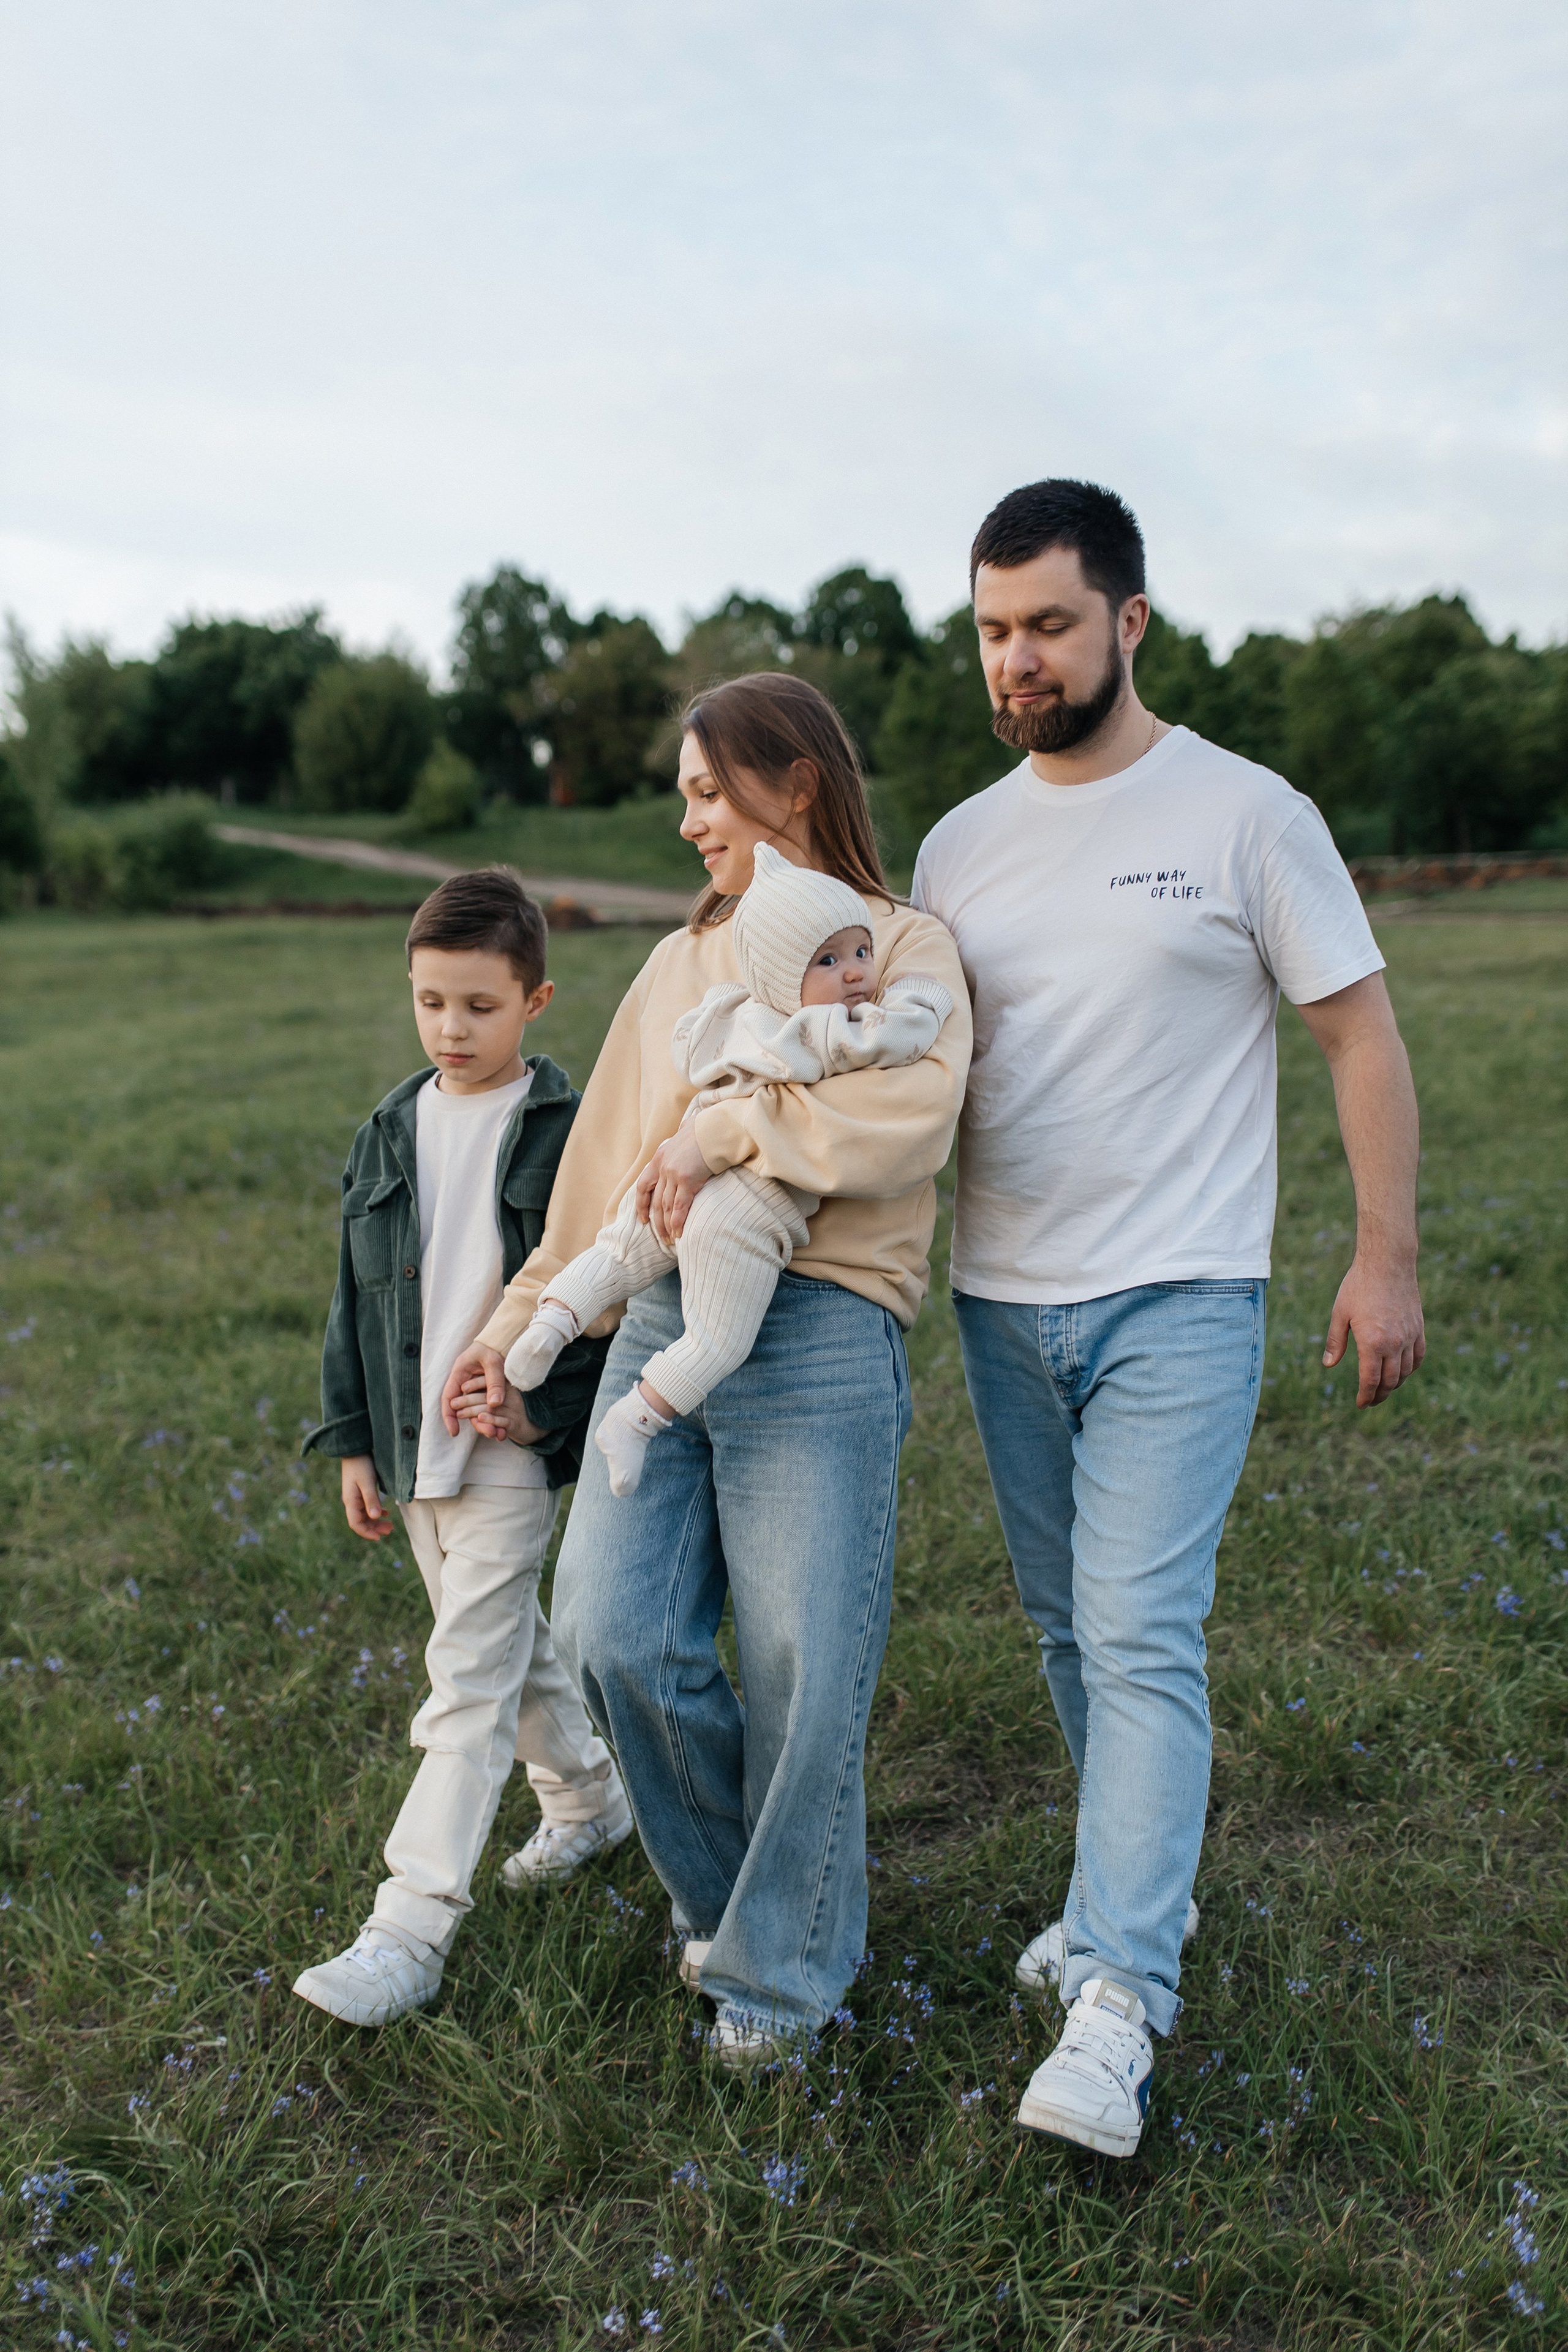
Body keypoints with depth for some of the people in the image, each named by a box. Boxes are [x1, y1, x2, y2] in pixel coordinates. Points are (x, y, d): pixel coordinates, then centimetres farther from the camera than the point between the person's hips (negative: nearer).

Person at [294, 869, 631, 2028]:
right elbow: (360, 1294, 10)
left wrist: (546, 1404, -16)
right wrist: (356, 1441, 9)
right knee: (509, 1640, 20)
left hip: (514, 1444, -6)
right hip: (415, 1444, 6)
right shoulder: (391, 1133, 7)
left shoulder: (567, 1131, -9)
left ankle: (409, 1933, -2)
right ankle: (590, 1795, 43)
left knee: (470, 1677, -7)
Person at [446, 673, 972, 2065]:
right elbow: (607, 1163, 22)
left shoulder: (903, 946, 4)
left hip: (818, 1337, -5)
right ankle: (721, 1892, 26)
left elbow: (912, 1114, -17)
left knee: (798, 1668, 0)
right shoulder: (681, 963, 20)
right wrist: (525, 1318, 21)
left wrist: (722, 1129, -15)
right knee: (612, 1634, -2)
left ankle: (781, 1962, 23)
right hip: (663, 1324, 5)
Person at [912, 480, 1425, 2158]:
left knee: (1141, 1638, -11)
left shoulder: (1244, 814, -5)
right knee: (1066, 1628, 15)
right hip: (1002, 1302, 6)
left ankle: (1116, 2004, -6)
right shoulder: (960, 845, 9)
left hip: (1177, 1302, -5)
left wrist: (1385, 1254, -7)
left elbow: (1361, 1034, -2)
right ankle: (1139, 1888, 35)